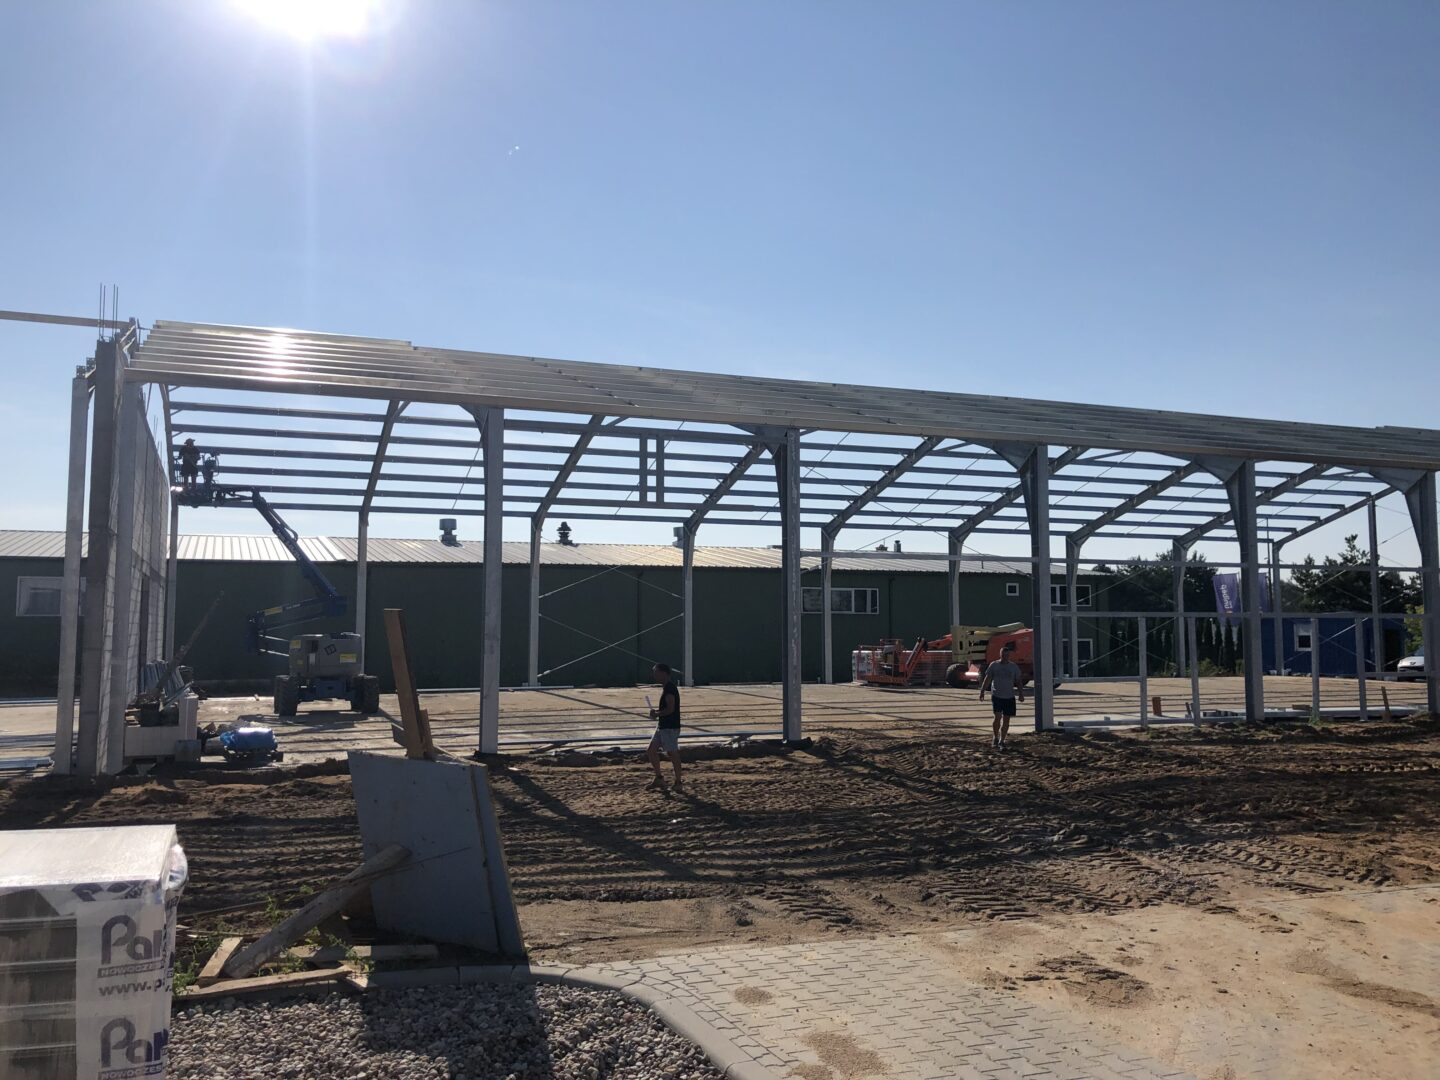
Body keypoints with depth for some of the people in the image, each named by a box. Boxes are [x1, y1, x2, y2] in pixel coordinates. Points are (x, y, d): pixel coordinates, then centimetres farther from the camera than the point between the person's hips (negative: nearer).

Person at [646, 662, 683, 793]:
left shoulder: (670, 688, -17)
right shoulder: (665, 687, 14)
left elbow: (670, 709, -24)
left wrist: (656, 714, -11)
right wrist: (656, 711, 7)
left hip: (670, 727, -10)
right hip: (662, 726, 10)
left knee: (672, 754, -2)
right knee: (651, 751, 11)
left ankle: (678, 783, 7)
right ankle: (659, 778, 20)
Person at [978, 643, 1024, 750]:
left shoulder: (1014, 667, 5)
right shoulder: (994, 665, 1)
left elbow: (1018, 682, 9)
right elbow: (987, 679, 3)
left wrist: (1021, 694, 1)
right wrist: (982, 691, -4)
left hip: (1009, 697, 2)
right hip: (996, 695, -2)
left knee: (1006, 720, 4)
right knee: (998, 716, -14)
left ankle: (1001, 741, 15)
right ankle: (995, 737, 7)